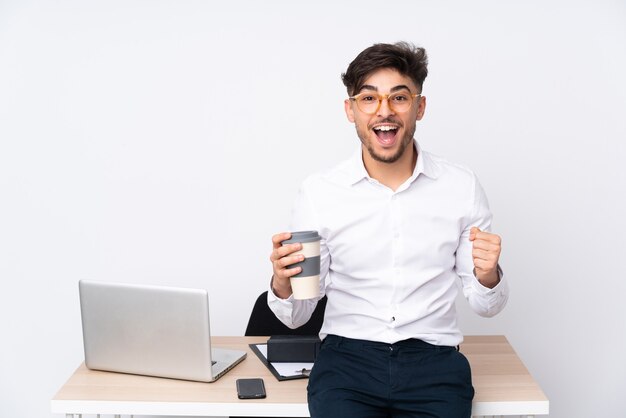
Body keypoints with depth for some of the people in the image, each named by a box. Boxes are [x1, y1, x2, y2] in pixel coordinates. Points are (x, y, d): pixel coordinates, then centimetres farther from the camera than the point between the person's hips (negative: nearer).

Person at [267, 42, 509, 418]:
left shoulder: (462, 186, 1)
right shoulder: (318, 193, -1)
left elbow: (486, 306, 8)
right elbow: (296, 317, 5)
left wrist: (488, 275, -14)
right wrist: (282, 284, -17)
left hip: (433, 360, 2)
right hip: (347, 356, -1)